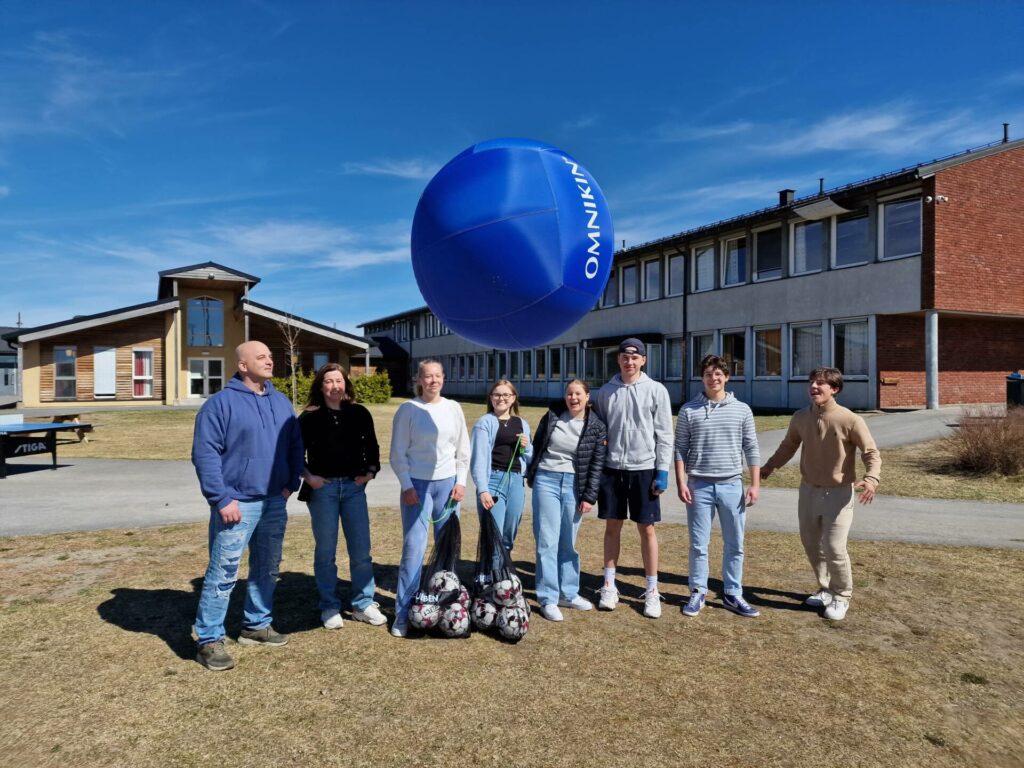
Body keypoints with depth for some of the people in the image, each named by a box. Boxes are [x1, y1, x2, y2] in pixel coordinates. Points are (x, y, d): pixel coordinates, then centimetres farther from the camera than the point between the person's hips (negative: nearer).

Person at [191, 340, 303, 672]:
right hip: (237, 503, -6)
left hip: (274, 502, 7)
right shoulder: (221, 403, -9)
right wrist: (222, 499, -17)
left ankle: (257, 625, 31)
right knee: (223, 573, -2)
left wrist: (291, 483, 6)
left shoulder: (282, 402, 10)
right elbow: (205, 453, -14)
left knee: (267, 568, 16)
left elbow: (295, 445, 17)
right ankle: (209, 640, 10)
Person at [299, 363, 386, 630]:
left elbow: (372, 446, 14)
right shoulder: (309, 417, -3)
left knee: (361, 549, 5)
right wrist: (308, 477, -9)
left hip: (353, 486, 2)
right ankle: (329, 607, 18)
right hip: (322, 488, -2)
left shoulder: (359, 413, 5)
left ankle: (363, 604, 18)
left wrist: (370, 472, 2)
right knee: (325, 550, 6)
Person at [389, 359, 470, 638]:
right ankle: (403, 613, 7)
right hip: (417, 484, -3)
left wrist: (461, 481, 1)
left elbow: (463, 449, 9)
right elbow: (398, 453, -3)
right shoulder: (408, 409, -4)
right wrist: (407, 486, -9)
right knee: (413, 548, -4)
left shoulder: (453, 408, 4)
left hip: (447, 483, 3)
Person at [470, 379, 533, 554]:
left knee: (509, 535, 11)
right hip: (493, 480, -5)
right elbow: (478, 458, -7)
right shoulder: (484, 422, -1)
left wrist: (527, 446, -1)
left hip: (516, 481, 5)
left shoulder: (522, 424, 15)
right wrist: (482, 489, -15)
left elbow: (529, 459, 20)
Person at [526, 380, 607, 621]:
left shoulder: (596, 427, -1)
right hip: (546, 481, 0)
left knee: (569, 543, 9)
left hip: (574, 485, 0)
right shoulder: (552, 416, 3)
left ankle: (568, 594, 24)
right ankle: (548, 599, 5)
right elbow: (537, 446, 11)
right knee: (547, 541, -3)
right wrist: (530, 476, 12)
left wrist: (589, 497, -5)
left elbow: (596, 465, -1)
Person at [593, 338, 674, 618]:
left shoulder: (656, 390, -2)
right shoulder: (606, 391, 6)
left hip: (644, 469, -2)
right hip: (612, 468, 2)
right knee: (612, 526, 9)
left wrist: (662, 471, -8)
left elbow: (664, 434, -2)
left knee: (647, 529, 4)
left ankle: (652, 590, 16)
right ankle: (609, 586, 21)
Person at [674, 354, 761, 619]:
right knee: (698, 545, 6)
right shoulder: (689, 410, 0)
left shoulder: (742, 410, 3)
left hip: (732, 486, 1)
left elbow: (751, 449, 5)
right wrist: (681, 483, -6)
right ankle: (697, 593, 20)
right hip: (700, 486, -1)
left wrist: (755, 484, 0)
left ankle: (733, 595, 23)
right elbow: (680, 449, 1)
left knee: (734, 545, 10)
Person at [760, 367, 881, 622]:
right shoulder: (800, 418, -2)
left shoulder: (850, 420, -16)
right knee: (811, 544, 14)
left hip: (838, 493, -5)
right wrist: (769, 466, 8)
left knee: (834, 548, -6)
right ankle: (826, 589, 35)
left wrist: (871, 478, -28)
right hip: (808, 491, 5)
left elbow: (871, 453, -11)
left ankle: (841, 597, 18)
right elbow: (788, 445, 15)